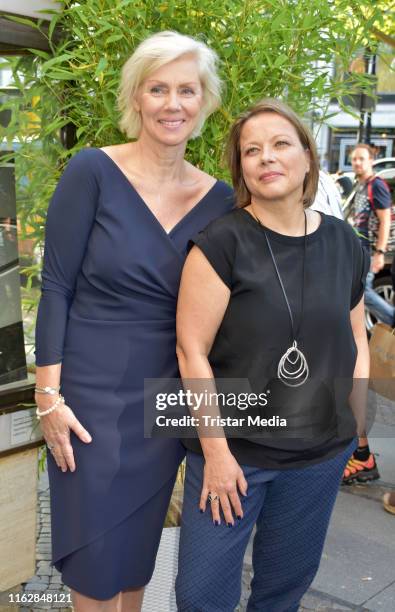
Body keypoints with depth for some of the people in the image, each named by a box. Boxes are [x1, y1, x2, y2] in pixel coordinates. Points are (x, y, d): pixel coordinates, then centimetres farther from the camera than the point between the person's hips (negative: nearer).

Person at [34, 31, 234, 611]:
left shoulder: (219, 199, -1)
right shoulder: (93, 171, -11)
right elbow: (56, 286, -10)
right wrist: (49, 393, -13)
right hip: (90, 390, -3)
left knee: (140, 538, 19)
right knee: (94, 542, 9)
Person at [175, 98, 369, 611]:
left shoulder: (343, 242, 1)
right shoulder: (222, 243, -14)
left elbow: (356, 336, 12)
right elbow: (192, 349, -15)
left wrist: (353, 415, 5)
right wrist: (215, 449, -15)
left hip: (323, 453, 4)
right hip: (233, 447, -4)